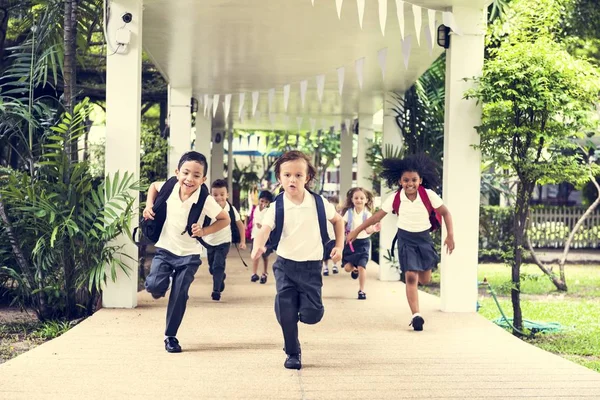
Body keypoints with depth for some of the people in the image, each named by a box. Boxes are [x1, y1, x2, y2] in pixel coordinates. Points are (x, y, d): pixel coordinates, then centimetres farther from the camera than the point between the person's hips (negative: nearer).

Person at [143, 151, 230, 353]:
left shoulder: (205, 200, -20)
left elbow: (225, 219, -8)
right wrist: (149, 206, -3)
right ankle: (159, 289, 21)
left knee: (179, 295, 0)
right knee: (154, 285, -17)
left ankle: (170, 336, 17)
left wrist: (204, 231, -21)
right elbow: (154, 186, 11)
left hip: (189, 255, -2)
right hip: (165, 249, 2)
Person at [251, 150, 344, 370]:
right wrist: (258, 246, -46)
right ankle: (293, 354, 12)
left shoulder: (319, 203, -4)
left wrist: (339, 246, 4)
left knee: (311, 314, -7)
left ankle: (303, 304, 30)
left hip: (311, 266, 0)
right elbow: (265, 229, -24)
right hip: (285, 264, 0)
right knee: (285, 312, -6)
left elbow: (337, 220, 13)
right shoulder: (277, 207, -9)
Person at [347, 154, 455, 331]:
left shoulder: (428, 195, -18)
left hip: (424, 238, 1)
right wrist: (356, 231, -5)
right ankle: (416, 315, -10)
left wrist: (450, 235, -14)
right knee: (410, 277, -13)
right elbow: (377, 216, -7)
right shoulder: (395, 198, -15)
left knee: (425, 279, 6)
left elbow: (445, 213, -6)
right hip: (406, 238, -1)